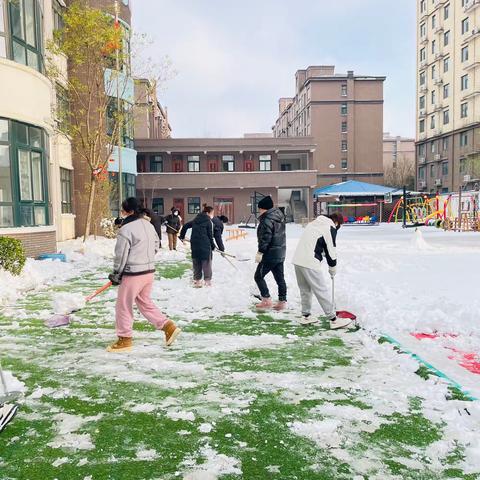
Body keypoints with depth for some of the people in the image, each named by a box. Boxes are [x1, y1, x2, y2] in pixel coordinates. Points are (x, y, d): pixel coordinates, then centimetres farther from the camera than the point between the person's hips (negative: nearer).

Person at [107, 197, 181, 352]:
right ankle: (168, 326, 16)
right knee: (144, 302, 21)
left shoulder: (126, 229, -17)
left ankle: (124, 340, 17)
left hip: (133, 274, -8)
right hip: (149, 271, 8)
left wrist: (116, 274, -3)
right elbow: (156, 245, 17)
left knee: (123, 305, 7)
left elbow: (121, 255, -14)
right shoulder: (148, 225, 8)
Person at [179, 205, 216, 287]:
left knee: (196, 263, 13)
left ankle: (197, 280, 17)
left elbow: (185, 226, 19)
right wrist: (213, 246, 4)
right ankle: (207, 281, 5)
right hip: (205, 245, -6)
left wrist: (182, 236, 30)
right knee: (206, 263, 4)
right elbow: (210, 236, -6)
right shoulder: (209, 222, -5)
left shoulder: (195, 220, 13)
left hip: (194, 244, 6)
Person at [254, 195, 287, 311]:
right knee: (280, 277, 12)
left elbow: (265, 238, -23)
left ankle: (267, 300, 2)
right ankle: (282, 301, 14)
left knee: (259, 276, 3)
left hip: (270, 253, -9)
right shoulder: (280, 216, 11)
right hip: (280, 253, 9)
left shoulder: (267, 220, -18)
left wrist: (260, 252, -19)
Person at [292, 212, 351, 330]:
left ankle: (306, 316, 26)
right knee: (322, 290, -3)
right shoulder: (331, 228, -2)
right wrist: (333, 268, 11)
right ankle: (333, 320, 3)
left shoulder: (314, 223, 22)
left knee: (305, 289, 18)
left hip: (297, 260, 8)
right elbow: (331, 250, -3)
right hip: (310, 263, -8)